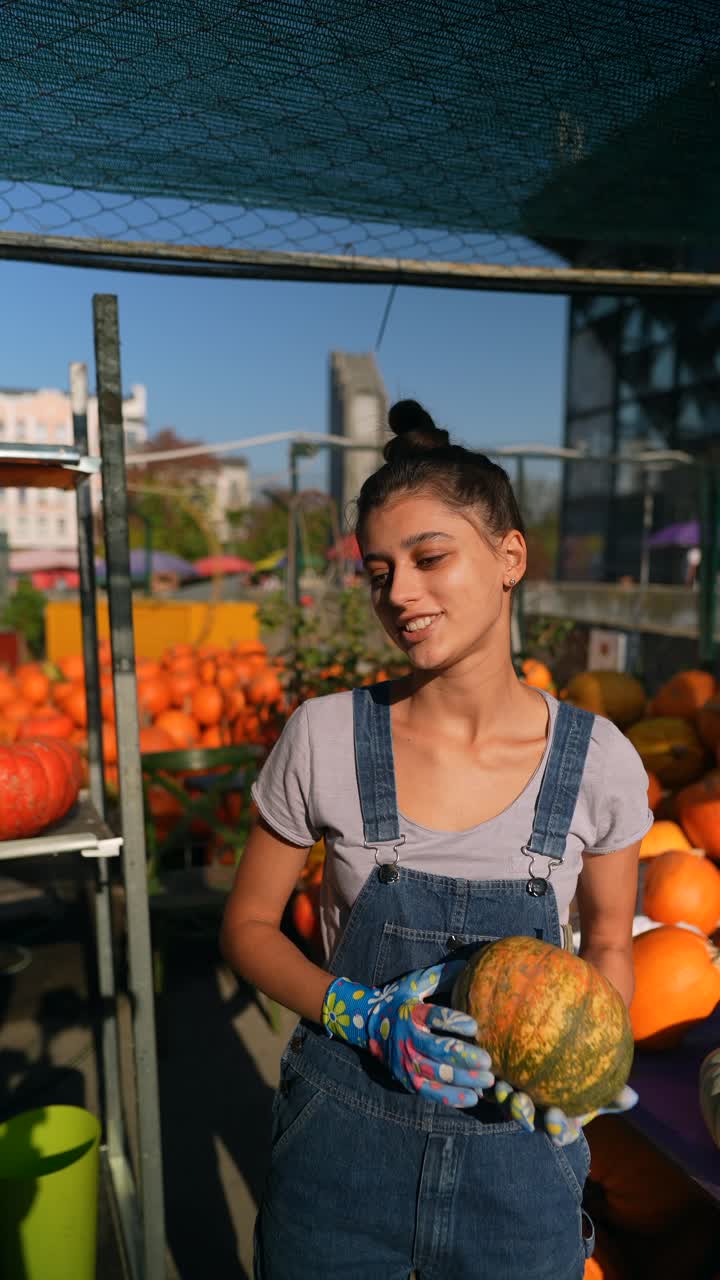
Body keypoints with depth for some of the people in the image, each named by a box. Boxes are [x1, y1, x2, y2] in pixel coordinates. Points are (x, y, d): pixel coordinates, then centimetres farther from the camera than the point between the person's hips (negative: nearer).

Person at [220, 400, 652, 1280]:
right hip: (340, 1144, 0)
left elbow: (608, 942, 3)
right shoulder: (324, 739, -16)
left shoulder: (597, 761, -14)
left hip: (518, 1151, 1)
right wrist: (362, 1016, -19)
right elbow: (247, 924, -4)